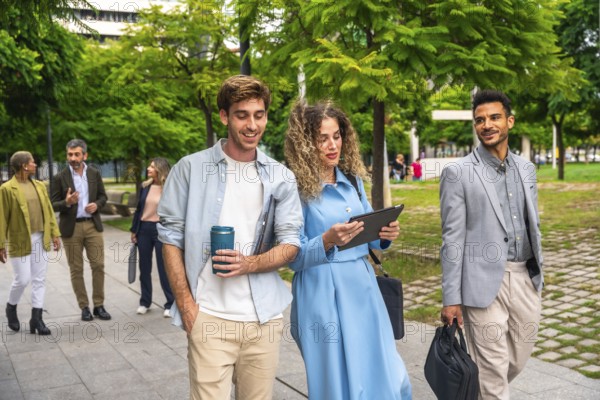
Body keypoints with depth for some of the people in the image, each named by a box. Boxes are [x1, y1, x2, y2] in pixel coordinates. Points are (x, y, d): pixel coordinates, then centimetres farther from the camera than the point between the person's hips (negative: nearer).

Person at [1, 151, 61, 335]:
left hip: (40, 239, 5)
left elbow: (49, 211, 11)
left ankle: (36, 318, 11)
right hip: (20, 242, -5)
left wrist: (54, 234, 5)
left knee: (39, 279, 5)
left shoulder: (39, 186, 10)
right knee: (22, 279, -2)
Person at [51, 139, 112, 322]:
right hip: (71, 228, -2)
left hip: (93, 225, 2)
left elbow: (103, 196, 11)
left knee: (98, 266, 2)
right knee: (76, 270, 5)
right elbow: (53, 205, -3)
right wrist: (67, 202, -23)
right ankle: (84, 307, 15)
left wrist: (96, 205, -10)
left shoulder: (95, 173, 3)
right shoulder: (60, 177, -5)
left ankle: (99, 305, 13)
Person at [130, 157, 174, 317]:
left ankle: (170, 304, 10)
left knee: (163, 268, 0)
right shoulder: (145, 186, 6)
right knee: (144, 268, 11)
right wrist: (134, 230, 9)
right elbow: (139, 208, 11)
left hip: (160, 230, -5)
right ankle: (145, 302, 23)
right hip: (144, 229, 5)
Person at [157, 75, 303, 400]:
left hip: (264, 318, 3)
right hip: (209, 317, -2)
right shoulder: (191, 168, -1)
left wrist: (249, 263, -16)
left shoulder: (281, 177, 6)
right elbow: (171, 237, 0)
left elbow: (291, 243, 3)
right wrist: (186, 305, -7)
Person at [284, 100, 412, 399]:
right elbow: (294, 257, -10)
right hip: (323, 295, -6)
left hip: (362, 287, 6)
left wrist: (384, 236, -6)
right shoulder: (296, 188, -10)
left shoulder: (353, 180, 8)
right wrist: (328, 241, -27)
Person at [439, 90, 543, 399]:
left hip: (525, 279, 6)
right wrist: (451, 298, -10)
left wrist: (537, 275, 15)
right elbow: (452, 238, -8)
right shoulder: (458, 173, -7)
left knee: (517, 361, 17)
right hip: (484, 281, -6)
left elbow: (532, 226, 17)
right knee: (492, 371, 1)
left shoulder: (526, 169, 10)